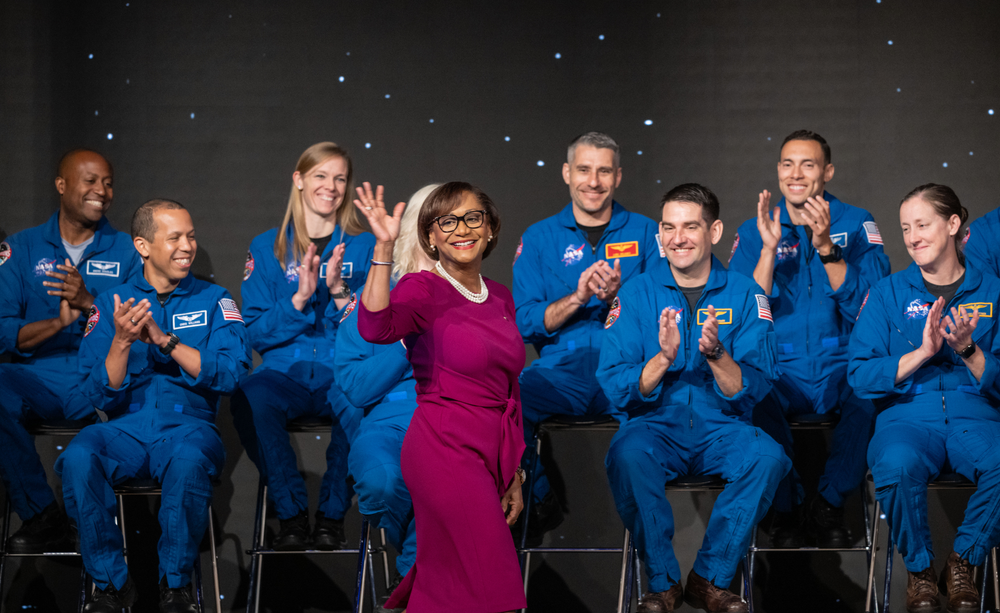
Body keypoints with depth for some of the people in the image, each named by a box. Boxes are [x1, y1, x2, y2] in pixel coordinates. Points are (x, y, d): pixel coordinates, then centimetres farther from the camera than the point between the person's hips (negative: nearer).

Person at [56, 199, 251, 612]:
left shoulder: (214, 300, 10)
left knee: (189, 458, -38)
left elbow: (230, 374, -7)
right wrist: (122, 342, -14)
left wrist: (165, 340, -15)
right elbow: (101, 396, 2)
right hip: (125, 429, 1)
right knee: (78, 457, -32)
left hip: (188, 425, -1)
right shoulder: (111, 304, 11)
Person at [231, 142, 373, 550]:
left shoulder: (363, 248, 11)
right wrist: (300, 298, -11)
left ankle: (332, 515, -15)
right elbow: (256, 333, 4)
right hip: (285, 370, 1)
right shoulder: (266, 248, 13)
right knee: (250, 398, -35)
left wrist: (339, 291, -13)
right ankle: (291, 513, -17)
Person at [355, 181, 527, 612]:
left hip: (489, 455, 7)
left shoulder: (500, 298, 14)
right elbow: (376, 329, -31)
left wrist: (514, 475, 20)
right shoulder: (423, 290, -7)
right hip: (446, 450, -7)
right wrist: (384, 248, -38)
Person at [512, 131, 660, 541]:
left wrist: (616, 297, -13)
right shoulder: (539, 239, 15)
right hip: (562, 369, 1)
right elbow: (524, 323, 6)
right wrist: (577, 298, -11)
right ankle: (538, 503, -4)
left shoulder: (645, 233, 13)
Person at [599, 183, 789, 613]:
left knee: (768, 457, -30)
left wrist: (717, 355, -23)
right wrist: (663, 358, -23)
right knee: (627, 454, -34)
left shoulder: (744, 295, 2)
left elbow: (753, 390, -4)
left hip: (721, 428, 1)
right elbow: (615, 389, -5)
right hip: (656, 427, -1)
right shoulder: (636, 294, 2)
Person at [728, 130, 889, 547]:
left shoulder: (857, 225, 5)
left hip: (842, 365, 0)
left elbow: (865, 306, -8)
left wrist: (825, 247, -20)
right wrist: (768, 249, -15)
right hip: (778, 369, 0)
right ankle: (786, 509, -12)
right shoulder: (754, 231, 8)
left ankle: (828, 506, -13)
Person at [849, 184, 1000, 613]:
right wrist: (922, 353, -12)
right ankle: (918, 569, -9)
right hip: (907, 417, 0)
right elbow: (860, 375, -1)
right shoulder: (888, 293, 10)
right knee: (898, 464, -37)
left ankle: (964, 560, -7)